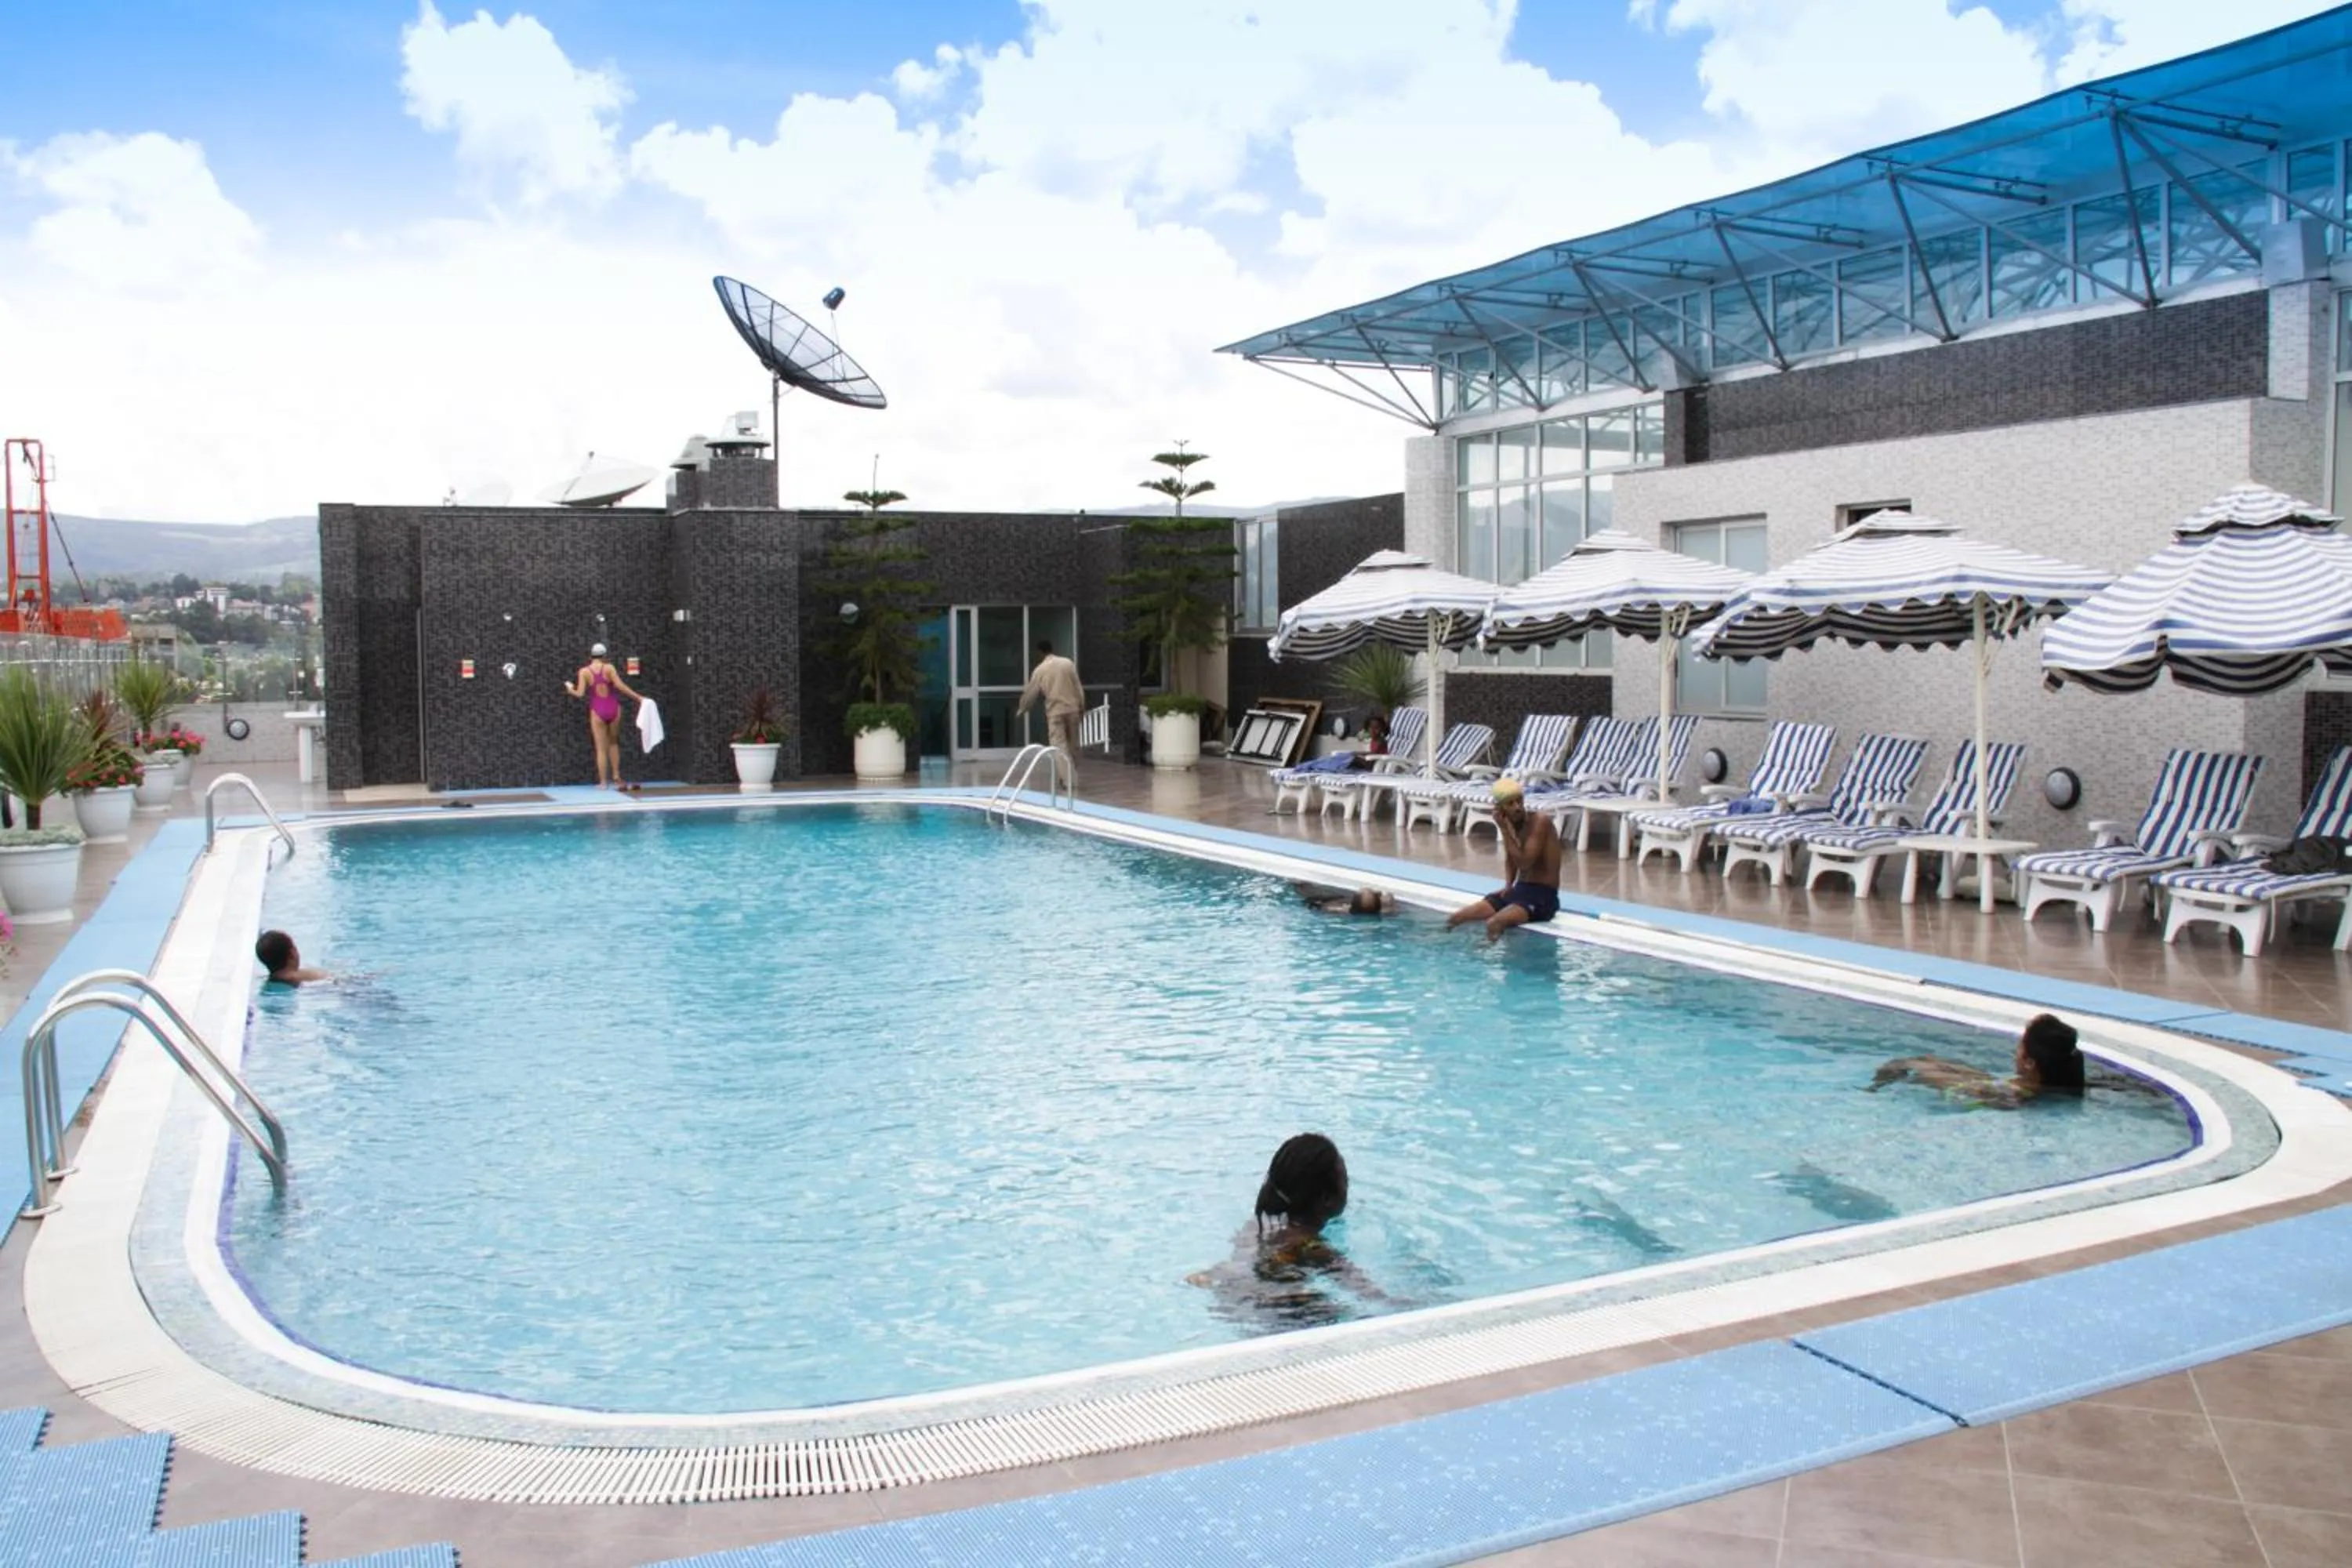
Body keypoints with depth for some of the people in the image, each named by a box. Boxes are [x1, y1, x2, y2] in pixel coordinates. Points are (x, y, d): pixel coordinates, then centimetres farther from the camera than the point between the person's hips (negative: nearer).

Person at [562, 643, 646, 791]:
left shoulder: (584, 672, -3)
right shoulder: (609, 668, -3)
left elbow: (580, 693, -7)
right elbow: (621, 686, -11)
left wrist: (570, 689, 14)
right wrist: (638, 697, -7)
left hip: (597, 712, -1)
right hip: (613, 709, 1)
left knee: (601, 748, 5)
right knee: (613, 743, 21)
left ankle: (603, 782, 6)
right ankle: (616, 776, 17)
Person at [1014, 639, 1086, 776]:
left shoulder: (1040, 670, -2)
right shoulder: (1068, 663, 3)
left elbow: (1031, 693, 7)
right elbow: (1078, 687, 3)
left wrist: (1021, 709, 23)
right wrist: (1082, 708, 11)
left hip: (1055, 711, -3)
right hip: (1072, 709, 3)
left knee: (1060, 746, -2)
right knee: (1072, 745, 14)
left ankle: (1069, 779, -12)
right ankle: (1073, 776, 23)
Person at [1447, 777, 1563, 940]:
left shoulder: (1540, 822, -16)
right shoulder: (1509, 825, 6)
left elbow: (1524, 863, -23)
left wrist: (1505, 830, -20)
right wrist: (1508, 886, 5)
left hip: (1543, 896, -8)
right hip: (1520, 890, 8)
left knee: (1494, 924, -34)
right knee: (1455, 919, -2)